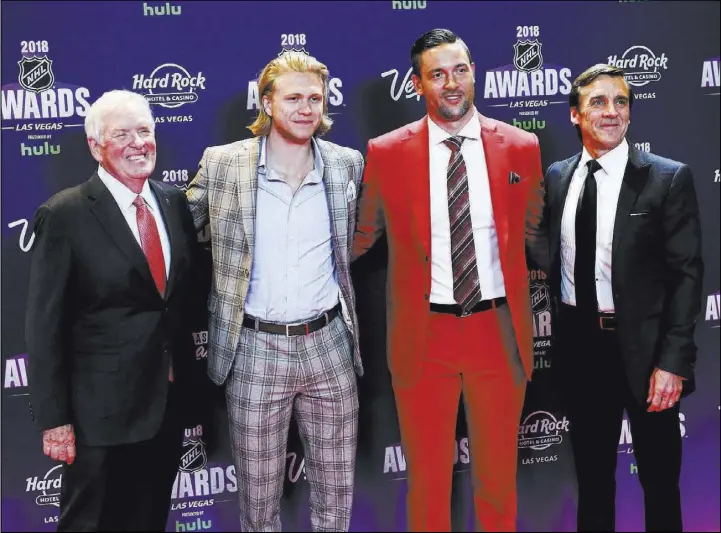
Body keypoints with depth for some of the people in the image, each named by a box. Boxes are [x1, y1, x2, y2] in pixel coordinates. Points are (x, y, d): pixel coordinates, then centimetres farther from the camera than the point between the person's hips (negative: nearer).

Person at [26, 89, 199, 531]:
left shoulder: (175, 202, 5)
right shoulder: (65, 215, -11)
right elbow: (45, 326, -11)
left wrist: (185, 373, 8)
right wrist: (54, 418, -12)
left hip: (169, 401, 5)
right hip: (102, 411, -5)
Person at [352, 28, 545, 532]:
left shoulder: (521, 146, 1)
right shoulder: (386, 153, -3)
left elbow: (535, 233, 12)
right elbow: (362, 236, 10)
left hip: (500, 333, 1)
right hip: (423, 334, -1)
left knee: (499, 476, 14)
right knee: (427, 476, 13)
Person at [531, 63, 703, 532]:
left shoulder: (669, 178, -8)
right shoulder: (557, 177, 5)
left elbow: (686, 274, -11)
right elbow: (549, 256, 9)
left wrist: (673, 361, -16)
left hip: (642, 346, -3)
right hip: (579, 343, 4)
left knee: (660, 479, 12)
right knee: (592, 473, 18)